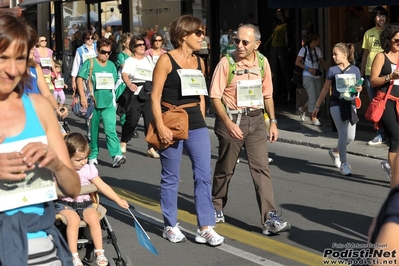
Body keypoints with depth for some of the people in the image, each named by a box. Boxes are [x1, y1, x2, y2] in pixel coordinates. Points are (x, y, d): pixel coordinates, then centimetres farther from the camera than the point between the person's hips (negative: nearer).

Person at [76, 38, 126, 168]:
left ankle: (117, 155, -18)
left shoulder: (111, 65, 11)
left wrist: (113, 98, 11)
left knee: (110, 129, -12)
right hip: (93, 102, -1)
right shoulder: (90, 63, -1)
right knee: (93, 130, 9)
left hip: (109, 103, 1)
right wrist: (83, 97, -11)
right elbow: (80, 79, -3)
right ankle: (93, 156, 22)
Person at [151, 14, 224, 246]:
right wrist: (160, 126, -17)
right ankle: (171, 226, 18)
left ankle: (206, 228, 5)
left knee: (204, 175, 0)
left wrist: (202, 122, 13)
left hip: (196, 125, 5)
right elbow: (155, 96, -10)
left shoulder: (199, 62, 10)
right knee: (171, 177, 5)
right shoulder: (166, 60, -7)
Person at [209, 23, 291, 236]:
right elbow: (215, 96, -11)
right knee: (225, 169, 10)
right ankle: (216, 207, 33)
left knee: (261, 168, -4)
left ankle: (270, 219, -6)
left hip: (255, 119, 3)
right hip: (231, 119, -3)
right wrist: (229, 123, -20)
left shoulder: (262, 62, 4)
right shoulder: (226, 62, -10)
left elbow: (267, 94, 14)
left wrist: (273, 122, 10)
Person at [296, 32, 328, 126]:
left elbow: (322, 62, 14)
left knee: (317, 97, 5)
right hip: (307, 76, -6)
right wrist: (308, 69, -14)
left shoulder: (318, 50, 13)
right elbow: (297, 62, -5)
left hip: (316, 76, 6)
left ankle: (303, 109, 28)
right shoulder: (304, 49, -4)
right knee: (313, 97, -11)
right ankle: (314, 118, -5)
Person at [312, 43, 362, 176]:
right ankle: (343, 163, -3)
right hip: (336, 103, -3)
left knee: (351, 137, 4)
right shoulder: (333, 70, -1)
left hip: (350, 104, 3)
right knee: (343, 133, -13)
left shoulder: (355, 70, 3)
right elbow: (325, 90, 6)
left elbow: (357, 88, 13)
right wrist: (317, 106, 8)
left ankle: (335, 151, 32)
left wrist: (359, 89, -11)